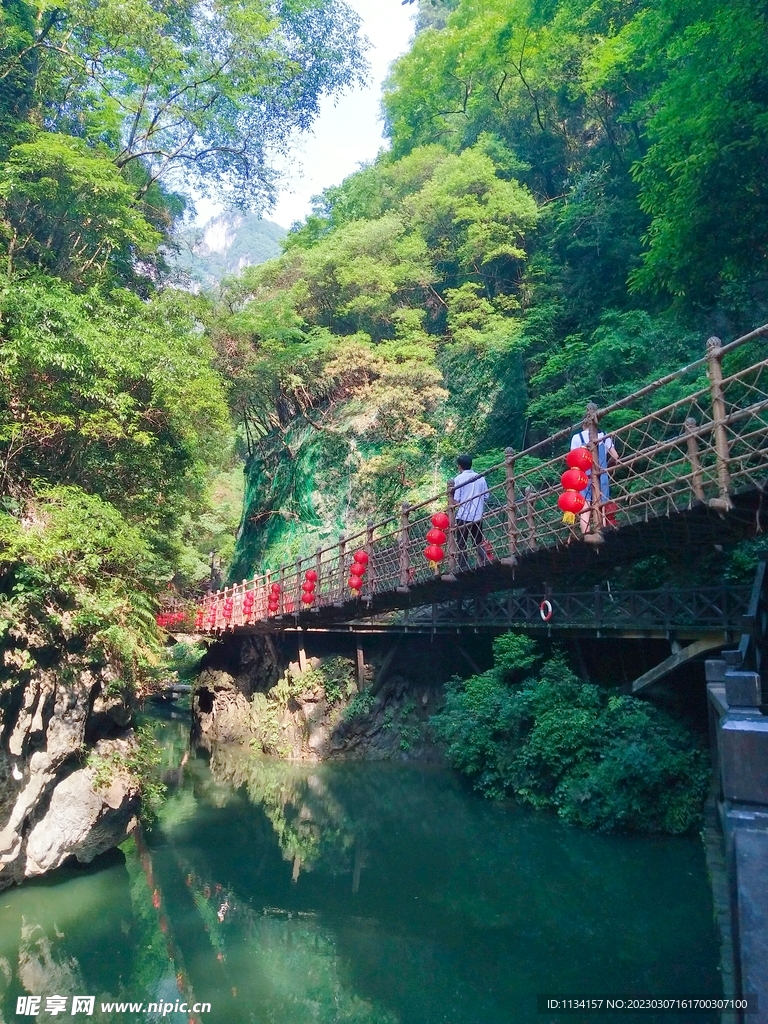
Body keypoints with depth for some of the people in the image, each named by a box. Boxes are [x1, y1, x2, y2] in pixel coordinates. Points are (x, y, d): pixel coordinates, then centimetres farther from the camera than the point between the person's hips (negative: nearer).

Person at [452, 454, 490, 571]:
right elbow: (485, 496, 8)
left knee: (461, 545, 5)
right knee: (479, 543, 15)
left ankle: (464, 569, 2)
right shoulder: (480, 477, 5)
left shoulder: (458, 479, -7)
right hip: (478, 516, 4)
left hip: (463, 516, -4)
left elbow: (456, 500, -10)